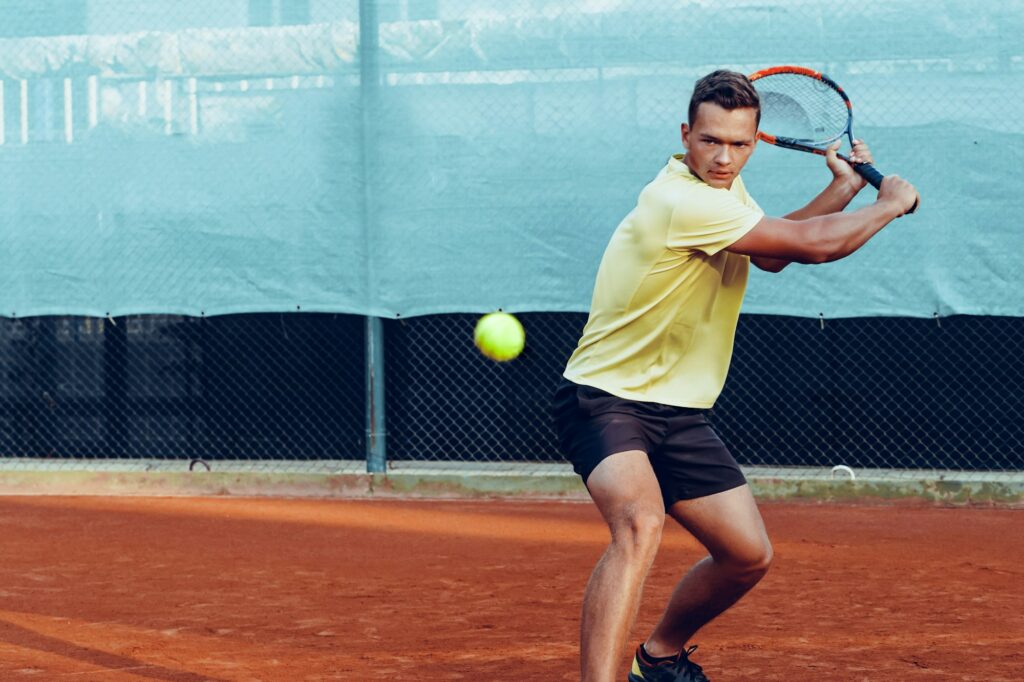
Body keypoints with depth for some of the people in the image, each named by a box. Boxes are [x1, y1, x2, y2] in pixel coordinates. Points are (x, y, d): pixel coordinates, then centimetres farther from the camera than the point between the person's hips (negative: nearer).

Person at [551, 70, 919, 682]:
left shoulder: (726, 187, 7)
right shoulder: (683, 201, -24)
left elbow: (773, 254, 26)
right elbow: (812, 244, -22)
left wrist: (843, 188, 16)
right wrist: (891, 204, -5)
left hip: (678, 412, 9)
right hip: (605, 400, -9)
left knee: (749, 556, 10)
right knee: (641, 522, -36)